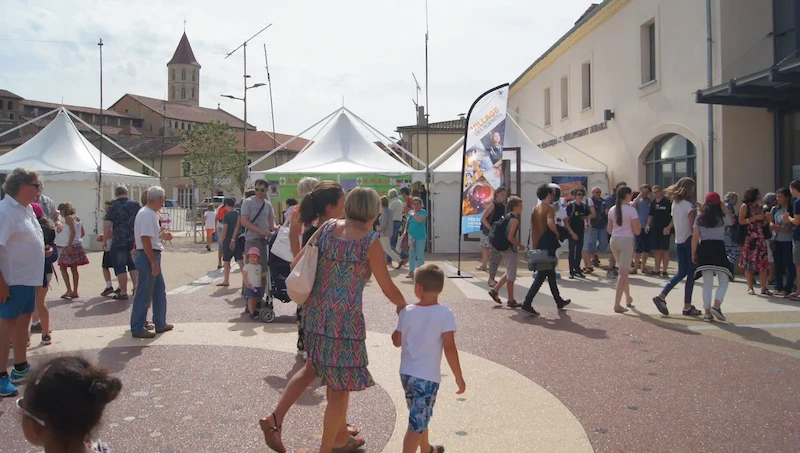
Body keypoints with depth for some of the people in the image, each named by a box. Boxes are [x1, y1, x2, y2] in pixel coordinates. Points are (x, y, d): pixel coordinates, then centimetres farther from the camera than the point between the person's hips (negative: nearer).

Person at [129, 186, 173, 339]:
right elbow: (145, 239, -24)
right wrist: (153, 262, -24)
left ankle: (160, 323, 27)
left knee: (159, 290, 17)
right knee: (144, 294, -2)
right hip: (148, 257, -10)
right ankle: (137, 328, 8)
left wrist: (162, 235, 34)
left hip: (153, 256, 11)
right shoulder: (147, 214, -18)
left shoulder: (150, 213, 12)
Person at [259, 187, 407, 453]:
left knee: (314, 367, 28)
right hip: (345, 318, -6)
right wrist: (402, 305, 15)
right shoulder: (370, 241, -12)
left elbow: (296, 264, 6)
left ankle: (275, 419, 21)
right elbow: (388, 289, -5)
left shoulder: (327, 228, 3)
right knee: (340, 388, 10)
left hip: (315, 312, 6)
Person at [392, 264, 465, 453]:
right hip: (427, 376, -5)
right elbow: (449, 348, -18)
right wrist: (459, 377, -9)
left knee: (419, 416, 25)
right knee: (417, 422, 0)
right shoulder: (444, 314, -15)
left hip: (406, 373, 6)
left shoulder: (407, 312, -3)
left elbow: (397, 341, 8)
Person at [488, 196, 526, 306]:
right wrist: (520, 245, -11)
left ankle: (494, 290, 18)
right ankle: (511, 300, 8)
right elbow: (510, 237, -24)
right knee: (511, 276, 0)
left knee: (509, 273, 20)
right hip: (510, 249, -9)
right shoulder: (514, 219, -17)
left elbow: (503, 233, 17)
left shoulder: (507, 216, 11)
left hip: (504, 248, 9)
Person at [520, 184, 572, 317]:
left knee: (551, 274, 20)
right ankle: (527, 304, -11)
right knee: (541, 277, -6)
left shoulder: (536, 209, 11)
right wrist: (557, 233, -13)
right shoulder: (549, 208, -11)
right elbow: (550, 223, -31)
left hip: (539, 246, 9)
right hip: (548, 247, -9)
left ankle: (559, 301, 33)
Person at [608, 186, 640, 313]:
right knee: (623, 272, -5)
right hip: (626, 240, -6)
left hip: (614, 240, 6)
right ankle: (617, 304, -11)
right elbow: (637, 231, -9)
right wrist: (639, 226, 11)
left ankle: (628, 298, 35)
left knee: (624, 270, 22)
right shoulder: (631, 210, -9)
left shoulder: (612, 210, 8)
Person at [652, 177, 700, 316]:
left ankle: (661, 296, 3)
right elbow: (692, 225, -18)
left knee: (681, 272, 15)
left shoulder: (674, 203, 10)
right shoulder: (688, 204, -13)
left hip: (678, 241, 7)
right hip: (689, 240, -7)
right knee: (691, 273, 1)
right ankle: (687, 306, 5)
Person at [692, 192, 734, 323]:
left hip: (704, 249, 3)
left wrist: (693, 254, 9)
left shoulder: (699, 218, 4)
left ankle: (707, 312, 6)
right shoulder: (722, 217, -2)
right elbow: (732, 220, 22)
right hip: (718, 248, -3)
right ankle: (716, 306, -9)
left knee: (707, 283, 6)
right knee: (724, 281, 9)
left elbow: (695, 238, 2)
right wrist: (724, 206, 21)